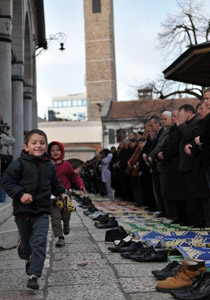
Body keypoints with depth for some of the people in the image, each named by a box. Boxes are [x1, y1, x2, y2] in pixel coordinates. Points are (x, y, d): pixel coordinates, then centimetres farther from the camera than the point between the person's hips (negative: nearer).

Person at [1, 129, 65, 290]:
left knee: (39, 242, -10)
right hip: (23, 210, -1)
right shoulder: (19, 164, -9)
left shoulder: (49, 166, 5)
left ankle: (33, 275, -5)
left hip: (42, 211, 2)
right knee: (26, 241, 16)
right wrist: (20, 194, -21)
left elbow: (55, 183, 20)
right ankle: (28, 259, 49)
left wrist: (61, 193, 7)